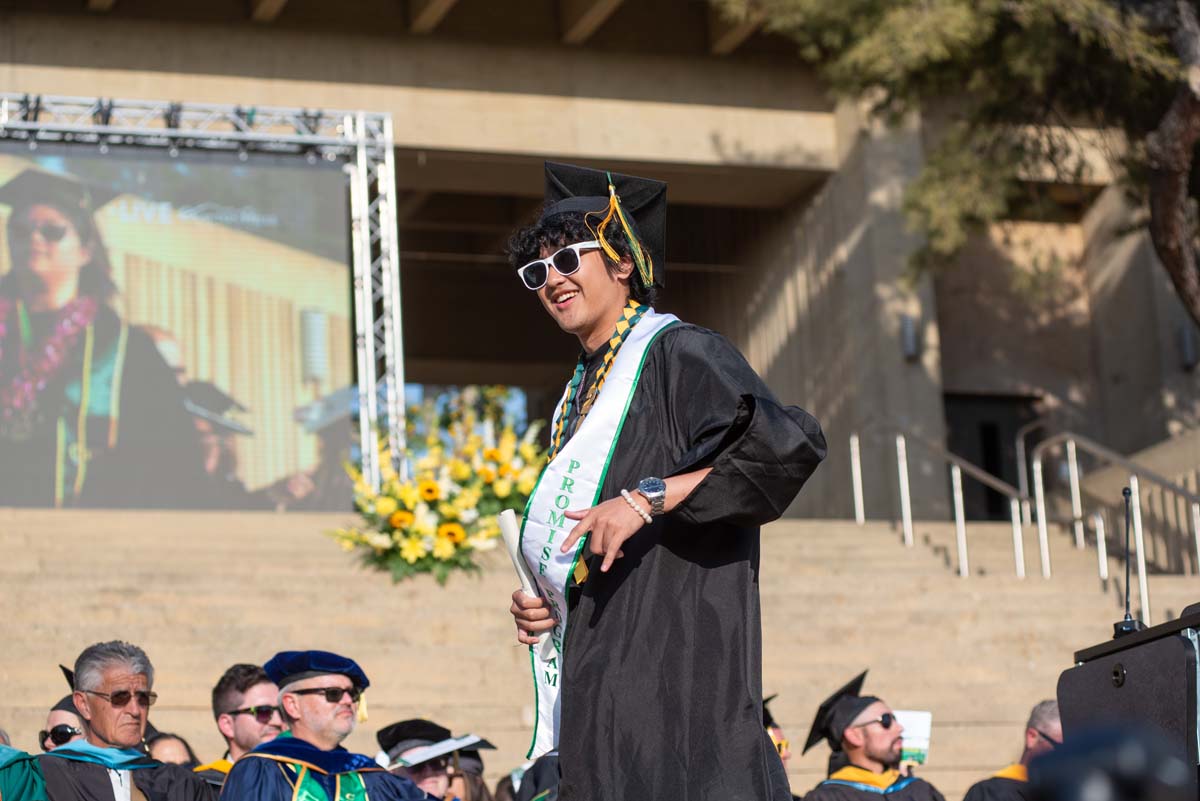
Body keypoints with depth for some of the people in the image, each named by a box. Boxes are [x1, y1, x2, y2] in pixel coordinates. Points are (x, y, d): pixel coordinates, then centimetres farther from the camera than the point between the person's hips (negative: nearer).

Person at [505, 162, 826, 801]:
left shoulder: (678, 353, -4)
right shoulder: (579, 394, 21)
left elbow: (789, 443, -21)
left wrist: (647, 498, -23)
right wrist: (541, 601, 9)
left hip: (676, 668, -8)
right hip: (600, 678, 8)